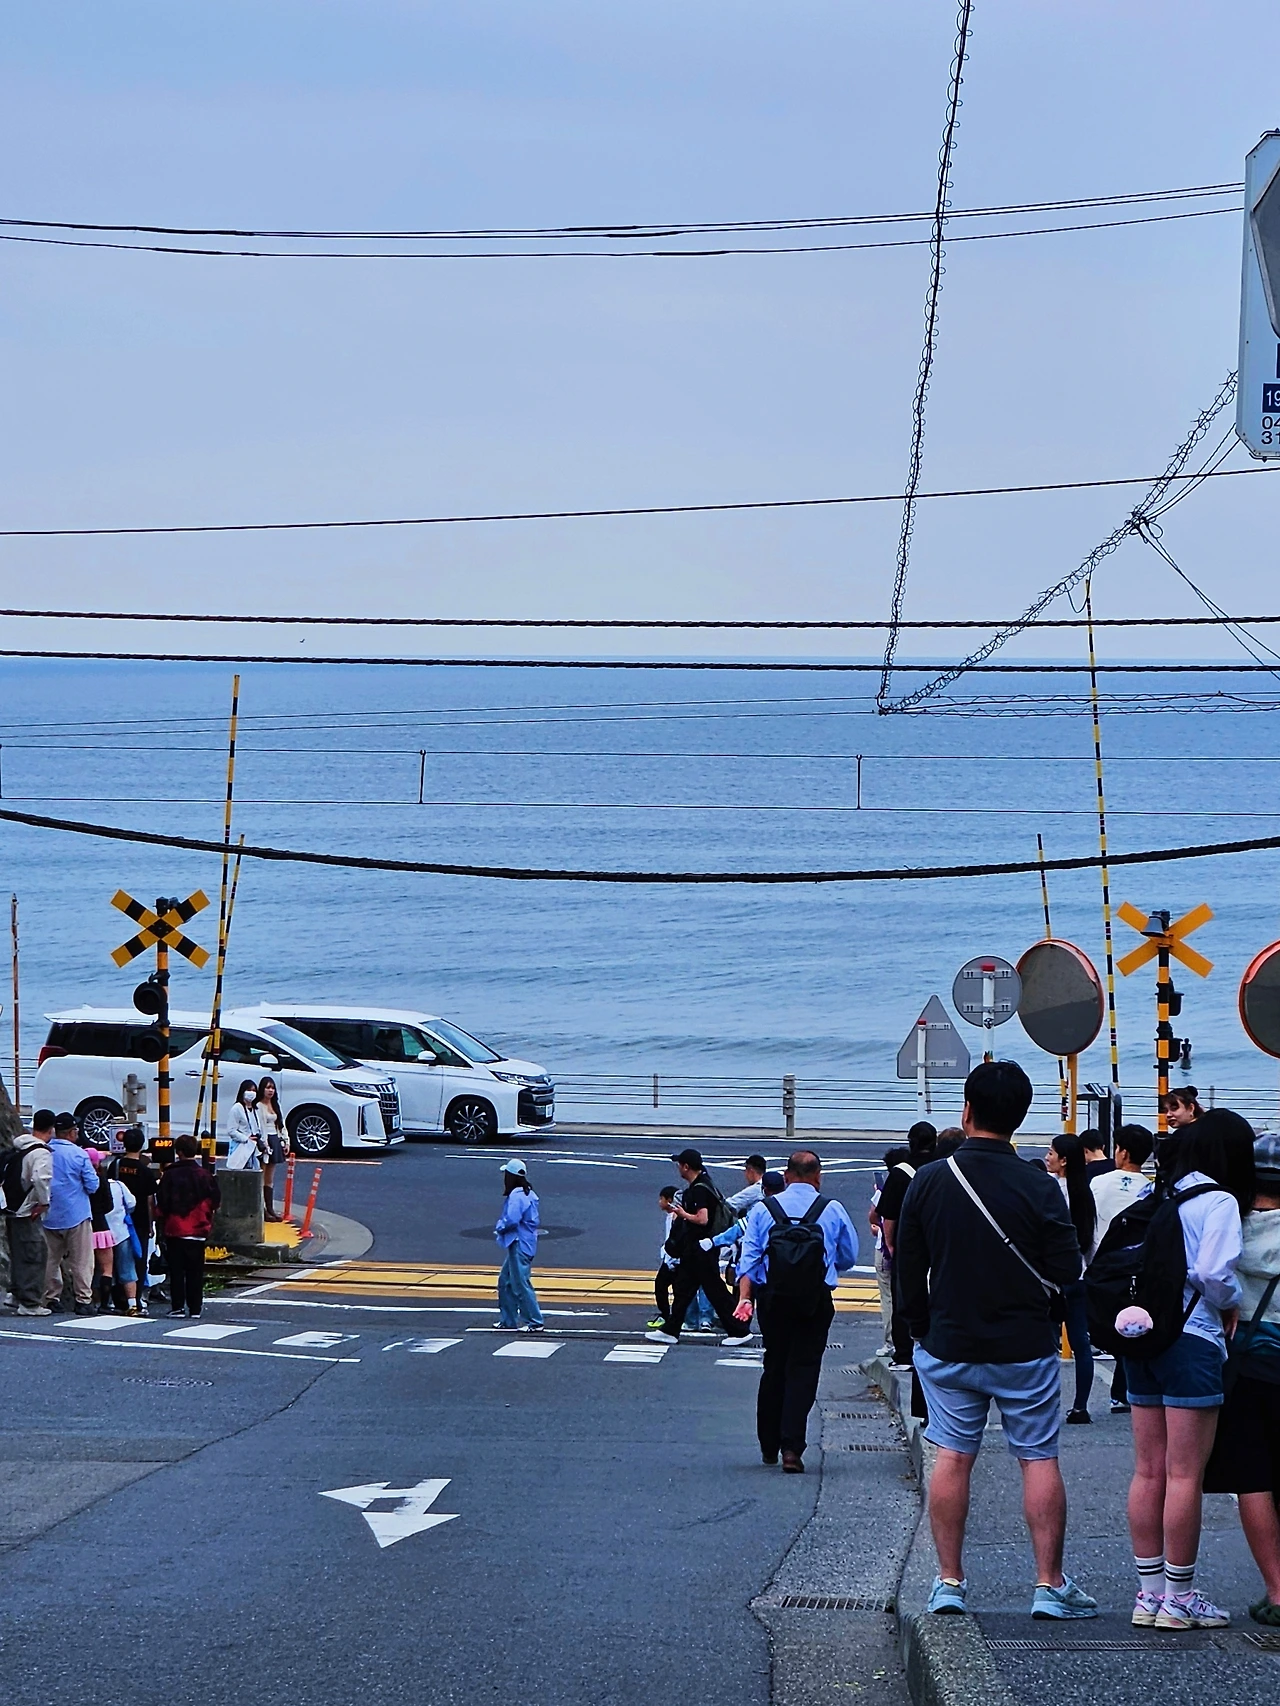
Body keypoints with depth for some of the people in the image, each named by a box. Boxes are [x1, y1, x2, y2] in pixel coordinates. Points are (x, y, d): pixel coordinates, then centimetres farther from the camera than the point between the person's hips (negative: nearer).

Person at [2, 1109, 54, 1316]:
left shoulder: (18, 1148, 13)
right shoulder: (41, 1152, -16)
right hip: (28, 1213, -9)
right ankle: (30, 1303, -6)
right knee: (35, 1256, -5)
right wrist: (44, 1202, -18)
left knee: (18, 1256, 19)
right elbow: (40, 1179, -31)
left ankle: (19, 1296, 27)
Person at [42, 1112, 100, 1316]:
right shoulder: (78, 1154, -12)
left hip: (49, 1215, 4)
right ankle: (83, 1300, -2)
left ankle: (51, 1299, 13)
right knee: (81, 1260, 1)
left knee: (51, 1259, 13)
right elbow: (92, 1185, -10)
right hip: (76, 1215, -4)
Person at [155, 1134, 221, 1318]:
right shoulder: (204, 1175, -2)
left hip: (174, 1229, -1)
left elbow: (162, 1202, -4)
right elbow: (215, 1201, 2)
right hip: (198, 1231, 1)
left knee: (176, 1270, 5)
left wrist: (162, 1220, 11)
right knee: (195, 1271, 5)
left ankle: (177, 1306, 3)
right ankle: (195, 1308, 4)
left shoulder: (170, 1175, -6)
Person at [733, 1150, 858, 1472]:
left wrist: (745, 1298, -8)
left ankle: (768, 1446, 23)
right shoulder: (833, 1211, 0)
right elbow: (849, 1258, 10)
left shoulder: (763, 1209, 2)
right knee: (803, 1370, 0)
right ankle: (791, 1447, -12)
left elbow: (749, 1258, -5)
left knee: (774, 1367, 15)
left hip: (773, 1300, 2)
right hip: (816, 1303, -2)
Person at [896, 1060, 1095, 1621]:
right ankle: (1050, 1585, 4)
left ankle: (949, 1581, 9)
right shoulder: (1039, 1187, -13)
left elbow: (908, 1269, 3)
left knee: (952, 1458, 9)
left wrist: (922, 1332, 17)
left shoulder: (929, 1181, -5)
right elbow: (1068, 1271, -9)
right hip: (1026, 1349, -2)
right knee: (1039, 1460, 5)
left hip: (949, 1347, 2)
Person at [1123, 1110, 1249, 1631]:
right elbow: (1214, 1272, -20)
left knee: (1149, 1471, 10)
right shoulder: (1219, 1202, -9)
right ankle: (1179, 1598, 2)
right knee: (1185, 1474, -2)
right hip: (1191, 1339, -7)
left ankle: (1151, 1592, 15)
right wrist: (1233, 1304, -2)